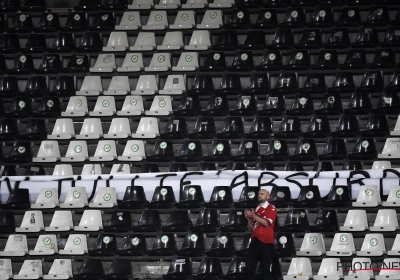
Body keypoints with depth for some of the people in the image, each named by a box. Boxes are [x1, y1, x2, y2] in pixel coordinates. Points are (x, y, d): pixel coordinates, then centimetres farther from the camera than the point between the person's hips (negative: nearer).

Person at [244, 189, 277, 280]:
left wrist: (253, 216, -10)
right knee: (250, 267, 2)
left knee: (265, 268, -2)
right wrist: (249, 218, 1)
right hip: (254, 241, 6)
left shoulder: (271, 208, 2)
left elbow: (267, 223, -12)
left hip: (265, 242, -6)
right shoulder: (255, 210, 19)